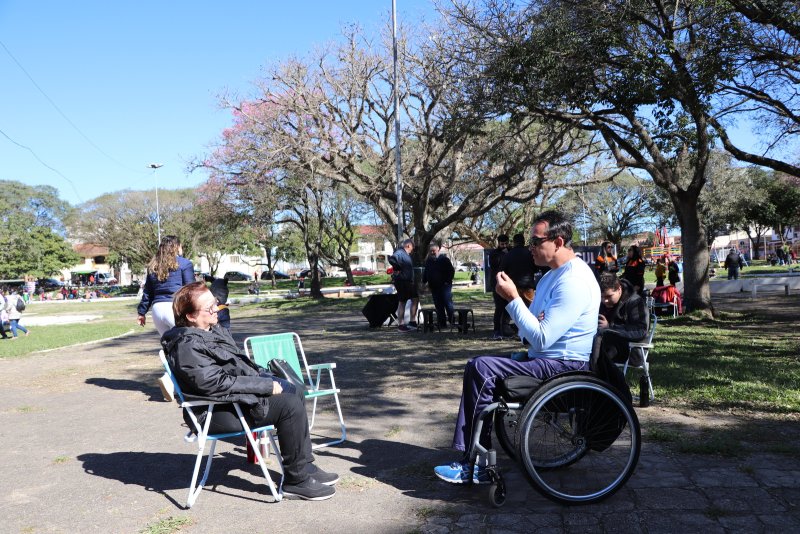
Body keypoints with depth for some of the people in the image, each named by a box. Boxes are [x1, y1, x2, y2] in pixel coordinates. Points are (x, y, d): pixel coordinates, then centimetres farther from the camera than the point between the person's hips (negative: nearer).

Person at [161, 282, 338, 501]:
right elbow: (217, 384, -28)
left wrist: (267, 377, 5)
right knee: (290, 405, -19)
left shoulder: (213, 329, 9)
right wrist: (266, 386, -23)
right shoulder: (187, 346, -23)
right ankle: (296, 480, -8)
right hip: (221, 411, -11)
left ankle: (306, 466, 14)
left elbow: (241, 362, 20)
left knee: (295, 392, 8)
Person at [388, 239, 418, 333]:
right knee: (402, 302, -3)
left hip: (408, 281, 10)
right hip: (401, 281, -10)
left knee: (415, 299, 12)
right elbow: (392, 259, -34)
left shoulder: (407, 254, 17)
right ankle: (400, 325, 4)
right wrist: (398, 269, -23)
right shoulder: (399, 253, -15)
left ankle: (412, 322, 18)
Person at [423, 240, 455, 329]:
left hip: (445, 286, -5)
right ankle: (442, 323, 10)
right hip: (434, 287, 5)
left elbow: (451, 271, -4)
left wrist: (448, 281, -11)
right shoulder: (428, 261, 11)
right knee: (438, 306, 5)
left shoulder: (444, 259, -4)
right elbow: (425, 273, 21)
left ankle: (452, 321, 4)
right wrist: (424, 282, 10)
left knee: (448, 304, -8)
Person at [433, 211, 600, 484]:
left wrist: (513, 298, -20)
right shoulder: (552, 275, 16)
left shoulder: (574, 281, -19)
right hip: (544, 358, 11)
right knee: (477, 367, 0)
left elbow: (541, 339, -24)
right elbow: (534, 332, 23)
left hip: (565, 366, -11)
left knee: (481, 369, -20)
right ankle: (471, 461, -3)